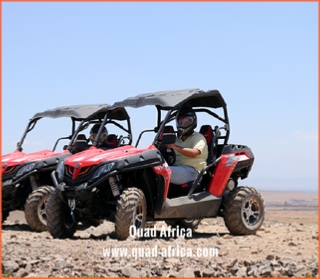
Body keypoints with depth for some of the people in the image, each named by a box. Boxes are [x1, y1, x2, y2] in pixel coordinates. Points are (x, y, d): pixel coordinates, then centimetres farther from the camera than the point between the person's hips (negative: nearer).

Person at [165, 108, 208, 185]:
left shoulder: (198, 137, 6)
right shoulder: (178, 139, 30)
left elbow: (194, 153, -15)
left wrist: (176, 147, -26)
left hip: (191, 170, -7)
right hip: (177, 168, 7)